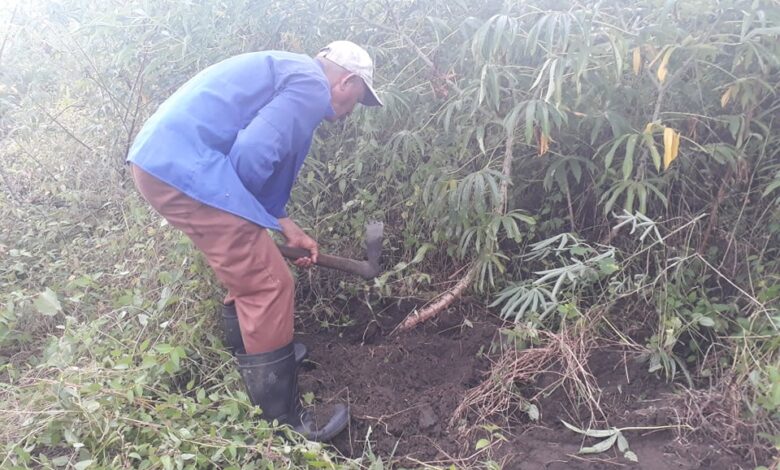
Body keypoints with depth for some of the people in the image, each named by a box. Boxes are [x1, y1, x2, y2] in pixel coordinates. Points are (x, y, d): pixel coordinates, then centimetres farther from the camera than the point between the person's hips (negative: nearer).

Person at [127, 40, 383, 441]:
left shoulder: (288, 74, 27)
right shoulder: (312, 86, -5)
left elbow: (265, 161, 29)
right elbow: (253, 152, -19)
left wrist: (288, 229, 30)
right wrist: (237, 209, 0)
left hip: (155, 157, 11)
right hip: (185, 168, -11)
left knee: (248, 268, 25)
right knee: (269, 286, -4)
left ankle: (254, 354, 45)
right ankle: (282, 421, 7)